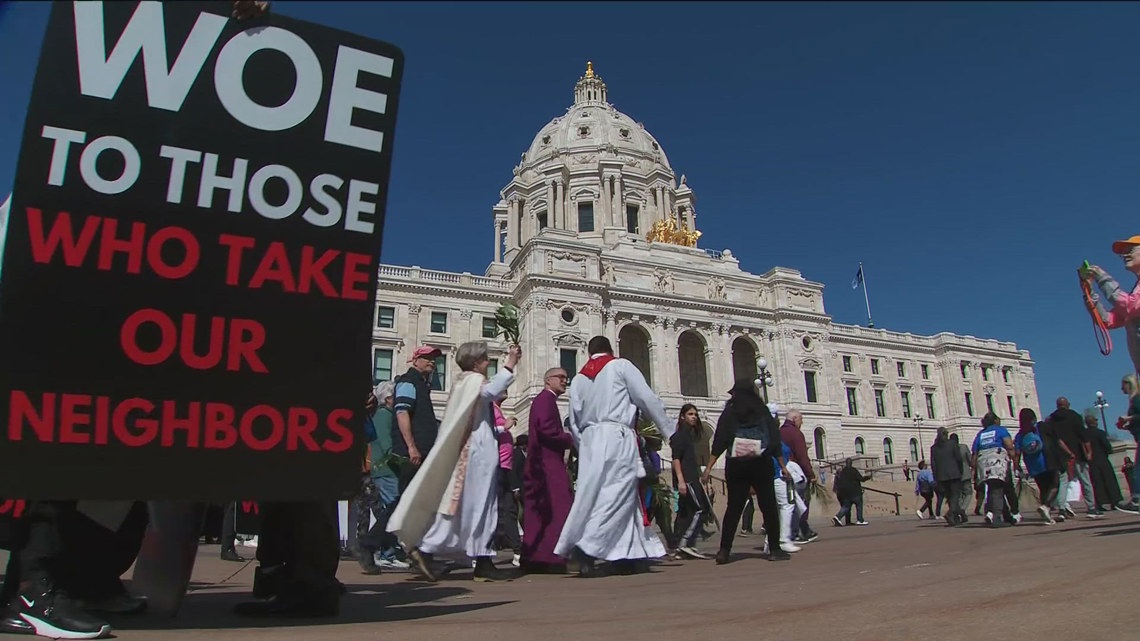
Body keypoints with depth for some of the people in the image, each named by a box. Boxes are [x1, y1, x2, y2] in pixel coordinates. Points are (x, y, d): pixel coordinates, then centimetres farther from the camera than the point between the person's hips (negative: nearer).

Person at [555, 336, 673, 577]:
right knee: (616, 496, -4)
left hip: (589, 439, 5)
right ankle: (586, 550, -15)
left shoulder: (578, 380, 16)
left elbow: (574, 422, 14)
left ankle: (624, 556, 6)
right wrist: (669, 431, 8)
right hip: (617, 436, -4)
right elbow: (648, 399, 0)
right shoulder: (621, 366, 5)